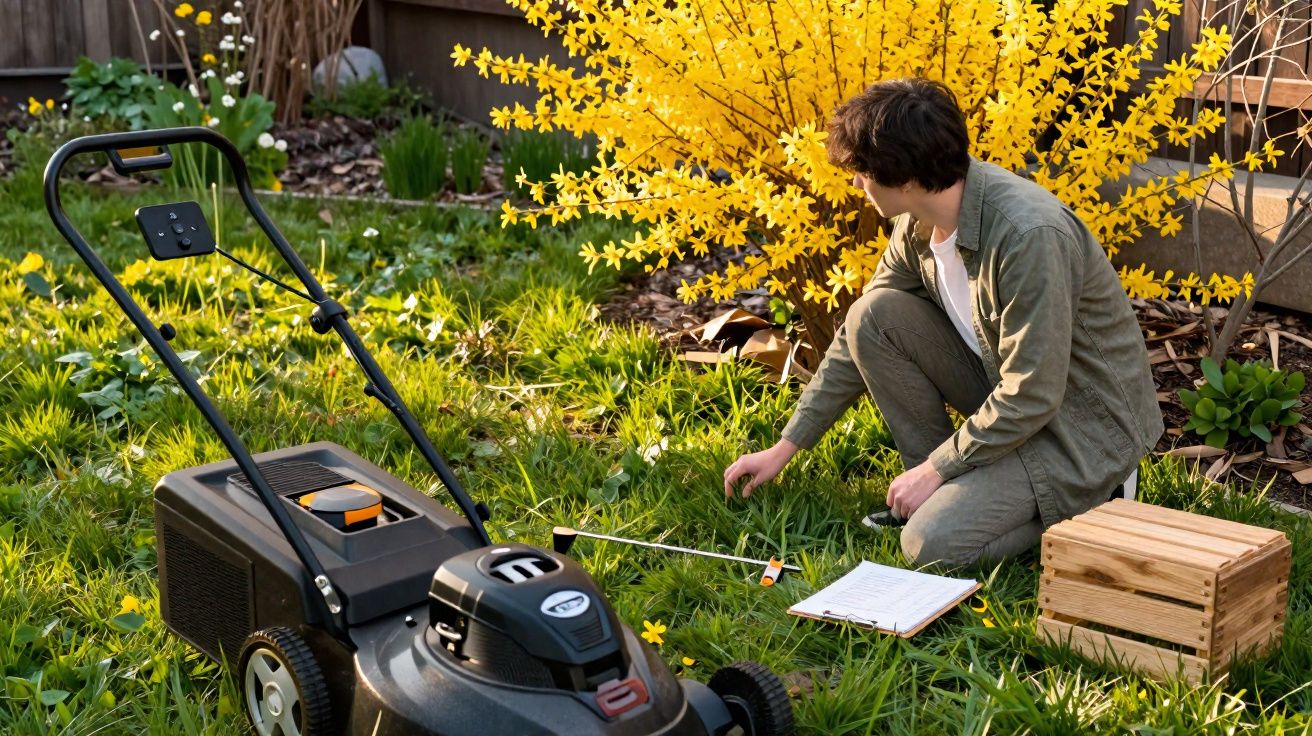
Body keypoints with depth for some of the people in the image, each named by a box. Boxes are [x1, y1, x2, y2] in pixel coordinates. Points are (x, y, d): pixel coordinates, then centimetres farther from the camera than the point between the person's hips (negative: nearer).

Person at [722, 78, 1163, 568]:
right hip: (1004, 380, 8)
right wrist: (786, 447, 7)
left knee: (932, 544, -21)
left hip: (1085, 420, -8)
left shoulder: (1029, 235, -32)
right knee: (873, 316, -10)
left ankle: (1095, 495, 2)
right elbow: (858, 339, 6)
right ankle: (940, 489, 2)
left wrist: (936, 467, -17)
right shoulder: (917, 223, -5)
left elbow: (1033, 396, -28)